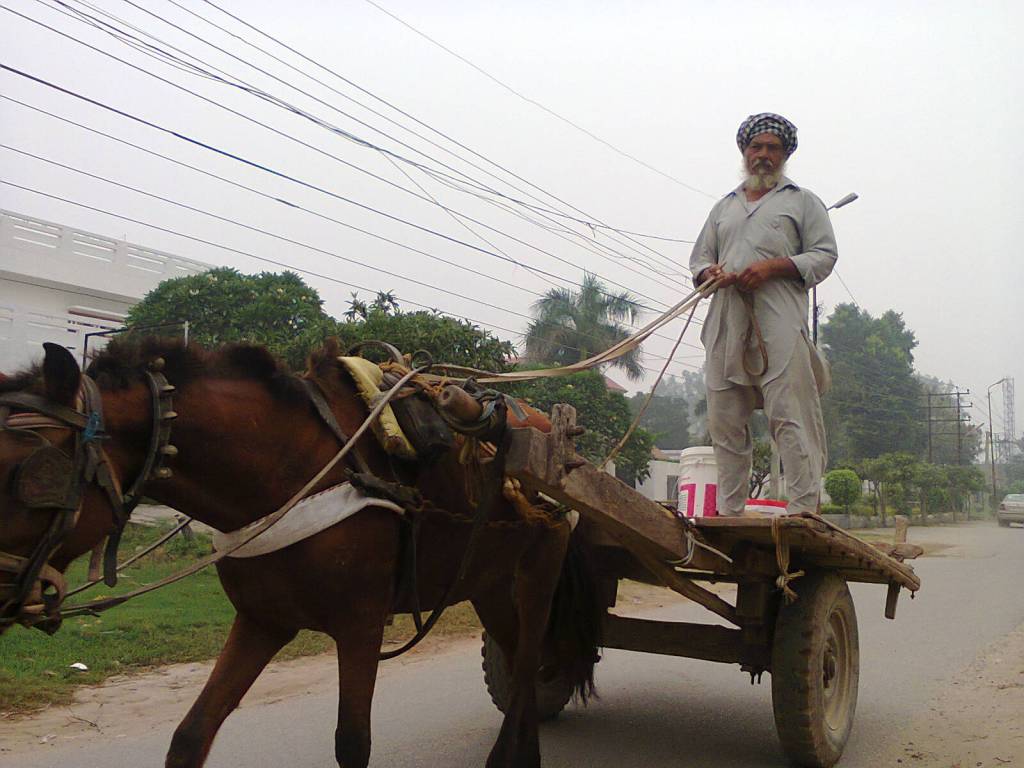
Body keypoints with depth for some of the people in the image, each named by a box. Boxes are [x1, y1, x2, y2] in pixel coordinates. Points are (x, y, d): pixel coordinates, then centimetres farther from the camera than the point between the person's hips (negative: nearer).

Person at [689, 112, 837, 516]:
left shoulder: (802, 200, 16)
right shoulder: (724, 206, 28)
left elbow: (824, 255, 6)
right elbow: (699, 257, 26)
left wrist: (773, 266, -10)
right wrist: (709, 272, 0)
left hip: (779, 323, -4)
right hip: (726, 324, 4)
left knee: (790, 416, -13)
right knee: (725, 420, 2)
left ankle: (804, 507, -12)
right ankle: (730, 511, 8)